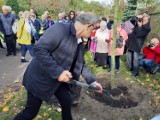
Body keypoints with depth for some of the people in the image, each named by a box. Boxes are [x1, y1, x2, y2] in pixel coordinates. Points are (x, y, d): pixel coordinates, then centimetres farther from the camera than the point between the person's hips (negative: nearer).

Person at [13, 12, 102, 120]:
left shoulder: (79, 42, 4)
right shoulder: (60, 28, -22)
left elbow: (81, 64, 12)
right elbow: (39, 49, -28)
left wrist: (92, 81, 6)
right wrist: (58, 71, -29)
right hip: (40, 77, -7)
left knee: (67, 101, 14)